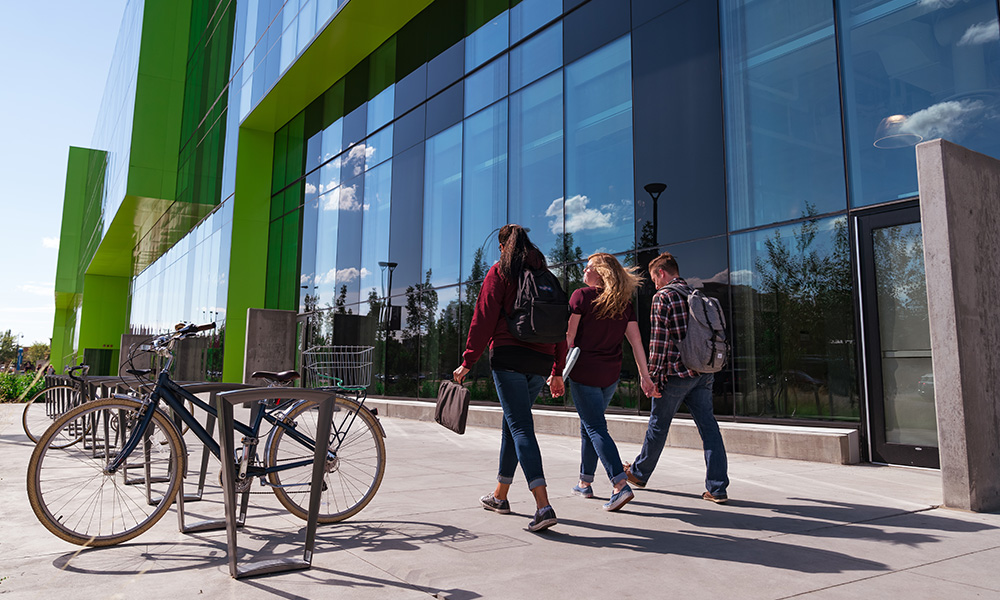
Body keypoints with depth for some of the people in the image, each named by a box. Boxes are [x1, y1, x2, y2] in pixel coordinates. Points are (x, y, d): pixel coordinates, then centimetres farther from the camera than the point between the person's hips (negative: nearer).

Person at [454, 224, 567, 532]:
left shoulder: (499, 271, 3)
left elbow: (484, 318, -5)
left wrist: (467, 362, -3)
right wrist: (557, 371, 20)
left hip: (509, 356, -6)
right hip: (541, 361, 6)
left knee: (521, 427, -8)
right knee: (512, 423, 19)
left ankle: (543, 506, -19)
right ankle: (500, 495, 30)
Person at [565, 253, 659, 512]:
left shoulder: (582, 296, -8)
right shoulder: (624, 303, 7)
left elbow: (569, 337, -10)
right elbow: (636, 341, 3)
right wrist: (644, 375, 4)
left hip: (584, 371, -6)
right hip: (611, 374, 6)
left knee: (595, 428, -4)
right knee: (588, 425, 19)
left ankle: (620, 485, -16)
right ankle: (585, 483, 27)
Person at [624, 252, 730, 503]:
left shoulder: (663, 296, -8)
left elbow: (659, 340, -14)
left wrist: (653, 375, -10)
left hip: (677, 372, -6)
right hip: (704, 373, 6)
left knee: (658, 424, 9)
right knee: (708, 425, 4)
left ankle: (639, 473, 27)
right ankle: (718, 487, 1)